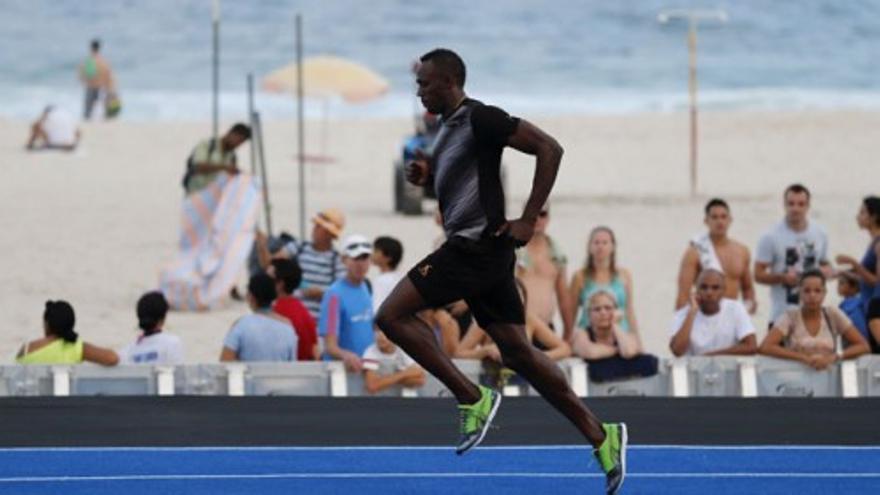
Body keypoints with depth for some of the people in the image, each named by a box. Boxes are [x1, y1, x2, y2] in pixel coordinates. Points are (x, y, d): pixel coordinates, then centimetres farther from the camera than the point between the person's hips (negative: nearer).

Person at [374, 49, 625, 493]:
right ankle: (600, 436, 5)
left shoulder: (480, 119, -11)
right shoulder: (449, 127, 17)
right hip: (472, 248, 10)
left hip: (477, 245, -10)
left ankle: (472, 400, -11)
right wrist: (425, 173, 10)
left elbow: (549, 148, -16)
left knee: (393, 314, -11)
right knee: (517, 352, 6)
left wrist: (527, 221, -18)